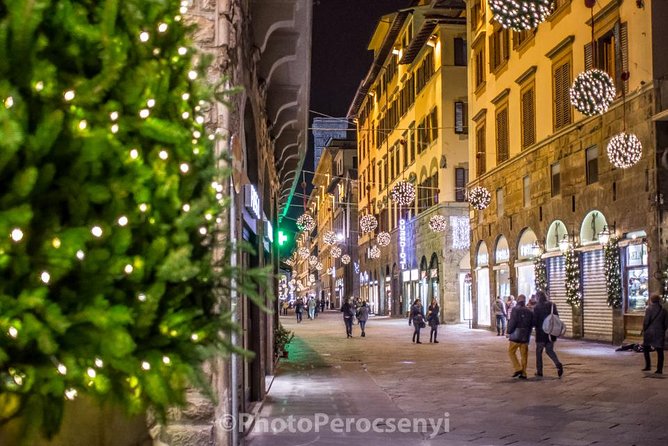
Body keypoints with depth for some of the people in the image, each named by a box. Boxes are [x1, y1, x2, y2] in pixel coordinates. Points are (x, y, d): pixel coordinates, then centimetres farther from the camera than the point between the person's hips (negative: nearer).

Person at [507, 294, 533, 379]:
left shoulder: (515, 310, -10)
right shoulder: (530, 312, 6)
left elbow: (512, 322, -16)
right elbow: (532, 324, 9)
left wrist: (509, 332, -6)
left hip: (516, 335, -5)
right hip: (525, 337, 5)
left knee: (511, 352, 8)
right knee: (524, 355, 8)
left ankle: (518, 368, -4)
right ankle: (523, 373, 8)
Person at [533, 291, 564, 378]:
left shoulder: (537, 307, -13)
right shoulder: (552, 305, 2)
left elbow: (535, 322, -13)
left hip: (541, 333, -4)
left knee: (539, 351, 11)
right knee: (550, 350, 15)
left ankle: (539, 371, 15)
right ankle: (558, 364, -8)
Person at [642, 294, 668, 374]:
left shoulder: (649, 309, -10)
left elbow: (646, 322, -12)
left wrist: (644, 330, 2)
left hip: (650, 332, -3)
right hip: (660, 333, 3)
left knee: (646, 349, 13)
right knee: (660, 351, 4)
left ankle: (648, 366, 8)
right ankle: (660, 369, 2)